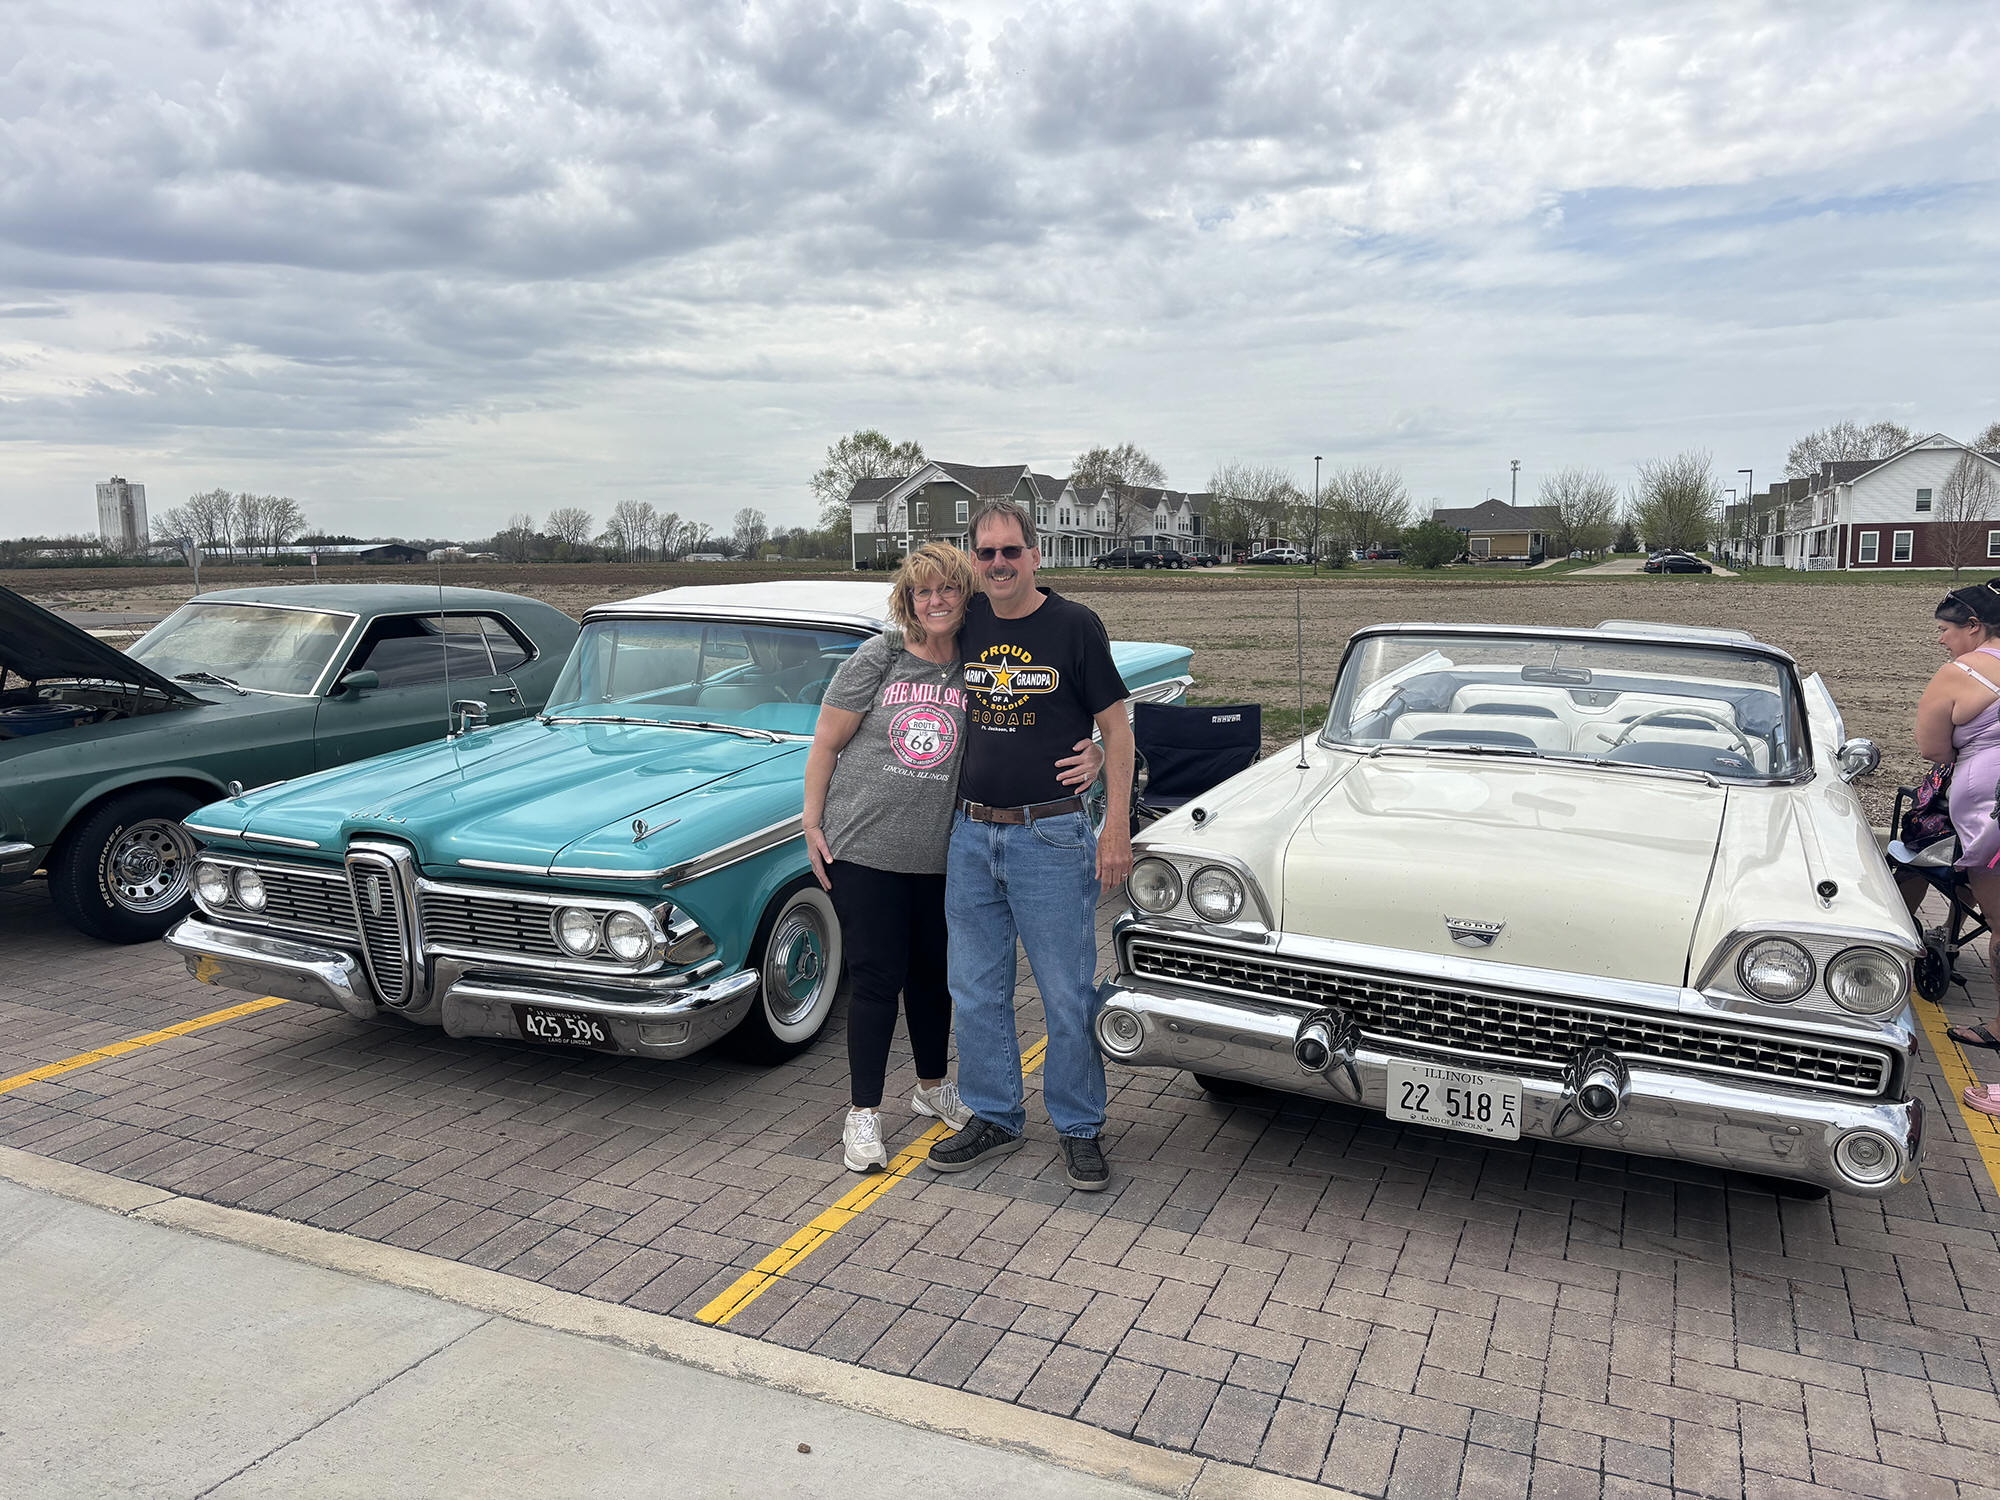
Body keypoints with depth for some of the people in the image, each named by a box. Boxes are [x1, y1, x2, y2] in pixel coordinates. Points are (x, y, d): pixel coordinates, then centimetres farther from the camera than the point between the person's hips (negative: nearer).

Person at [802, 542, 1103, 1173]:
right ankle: (863, 1113, 15)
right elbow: (825, 743, -2)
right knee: (877, 977, 1)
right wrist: (812, 825, -5)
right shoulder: (877, 659, -6)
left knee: (933, 973, 16)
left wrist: (1092, 755, -16)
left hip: (939, 853, 3)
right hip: (863, 847, -3)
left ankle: (932, 1087, 38)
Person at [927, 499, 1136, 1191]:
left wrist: (1116, 828, -9)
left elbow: (1116, 729, -3)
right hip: (970, 833, 5)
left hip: (1050, 835, -4)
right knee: (975, 991, 12)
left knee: (1068, 994, 3)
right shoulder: (965, 625, 6)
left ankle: (1079, 1129, 19)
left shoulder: (1074, 626, -6)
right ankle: (994, 1117, 28)